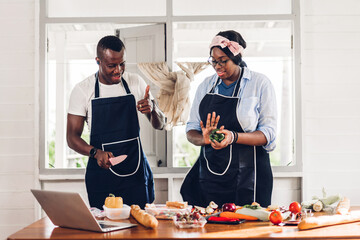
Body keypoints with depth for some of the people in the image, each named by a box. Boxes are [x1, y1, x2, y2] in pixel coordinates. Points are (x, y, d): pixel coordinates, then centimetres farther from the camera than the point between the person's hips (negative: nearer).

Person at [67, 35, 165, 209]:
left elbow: (159, 125, 7)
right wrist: (95, 152, -24)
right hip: (101, 175, -1)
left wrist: (152, 109, -16)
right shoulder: (82, 90, -3)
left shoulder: (136, 83, 4)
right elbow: (72, 137, -4)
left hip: (136, 171, 2)